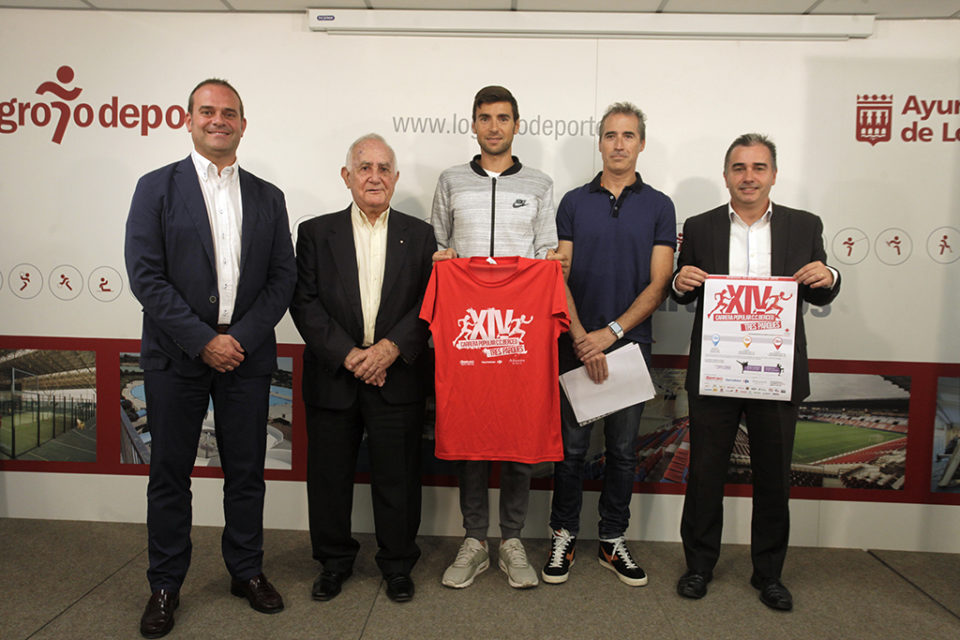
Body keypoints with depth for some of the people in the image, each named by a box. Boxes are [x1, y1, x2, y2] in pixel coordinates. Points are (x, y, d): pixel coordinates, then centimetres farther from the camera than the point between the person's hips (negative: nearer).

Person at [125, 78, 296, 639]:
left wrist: (242, 337, -8)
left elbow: (284, 277, 4)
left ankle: (248, 572, 27)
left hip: (247, 354, 2)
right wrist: (202, 340, -13)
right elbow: (145, 275, -6)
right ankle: (166, 585, 24)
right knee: (170, 472, 8)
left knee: (246, 471, 10)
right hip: (176, 356, -2)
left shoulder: (267, 197, 10)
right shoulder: (157, 188, 2)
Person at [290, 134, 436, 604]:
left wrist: (392, 347, -14)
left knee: (397, 477, 8)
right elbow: (304, 303, -2)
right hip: (333, 377, 1)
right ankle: (334, 561, 32)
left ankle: (398, 565, 27)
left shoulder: (419, 235, 6)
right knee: (329, 475, 11)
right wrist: (347, 354, -12)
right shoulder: (316, 233, 6)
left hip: (397, 379, 0)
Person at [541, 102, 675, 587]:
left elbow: (659, 284, -2)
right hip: (576, 344, 0)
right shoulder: (574, 202, 5)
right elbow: (559, 277, 0)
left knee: (623, 450, 10)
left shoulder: (659, 206, 4)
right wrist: (582, 338, -11)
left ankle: (612, 541, 25)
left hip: (630, 343, 1)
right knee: (571, 447, 6)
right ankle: (564, 535, 22)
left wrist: (611, 332, -13)